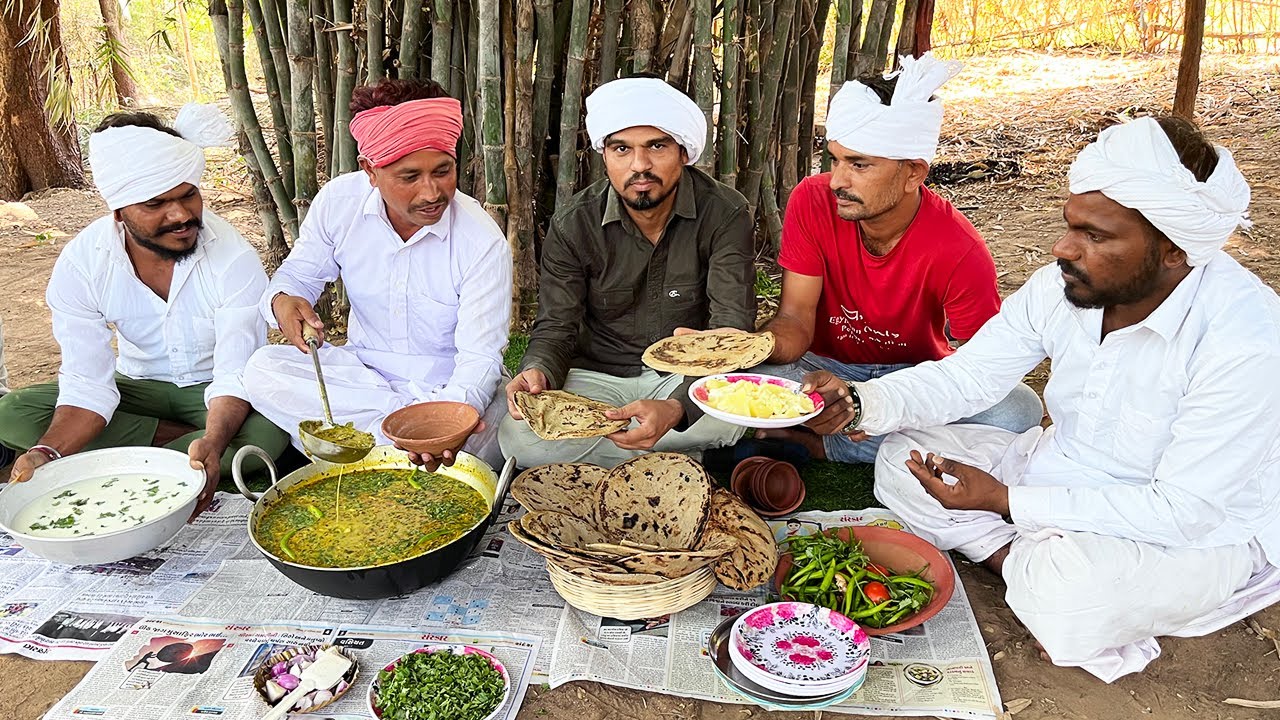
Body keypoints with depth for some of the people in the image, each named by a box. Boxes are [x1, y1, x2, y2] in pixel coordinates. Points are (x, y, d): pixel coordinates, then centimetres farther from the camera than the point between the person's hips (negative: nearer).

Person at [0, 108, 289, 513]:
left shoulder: (234, 258, -24)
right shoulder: (81, 264, -16)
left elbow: (235, 376, -27)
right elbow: (87, 385, -16)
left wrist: (213, 445, -48)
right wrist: (48, 454, -37)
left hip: (214, 390, -4)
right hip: (140, 387, 4)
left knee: (266, 433, -36)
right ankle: (184, 439, -14)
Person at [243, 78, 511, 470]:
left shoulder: (483, 242, -21)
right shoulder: (338, 201, -11)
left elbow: (480, 357, -22)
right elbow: (299, 272, 4)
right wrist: (282, 301, -23)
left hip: (449, 386, -4)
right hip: (363, 370, 4)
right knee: (263, 369, -20)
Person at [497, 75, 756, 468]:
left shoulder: (724, 214, -15)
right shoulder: (573, 225, -9)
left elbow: (731, 332, -22)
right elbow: (555, 328, -5)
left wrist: (675, 407, -42)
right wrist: (538, 372, -32)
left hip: (690, 375, -1)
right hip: (598, 375, 1)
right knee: (518, 436, -26)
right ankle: (681, 454, -12)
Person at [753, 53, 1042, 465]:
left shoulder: (960, 252, -23)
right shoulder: (812, 201, -17)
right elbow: (796, 320, -17)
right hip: (827, 366, 0)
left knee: (1018, 412, -29)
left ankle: (828, 445, -20)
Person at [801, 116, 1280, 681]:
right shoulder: (1065, 282, -13)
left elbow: (1182, 511, -28)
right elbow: (965, 377, -7)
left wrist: (1005, 501, -29)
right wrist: (858, 404, -25)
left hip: (1201, 532, -6)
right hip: (1065, 473, 6)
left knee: (1066, 588, -37)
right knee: (901, 457, -6)